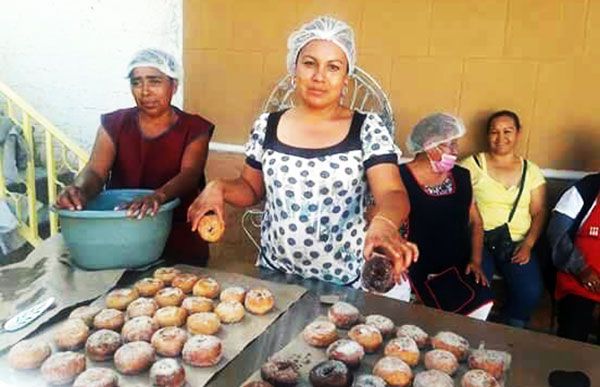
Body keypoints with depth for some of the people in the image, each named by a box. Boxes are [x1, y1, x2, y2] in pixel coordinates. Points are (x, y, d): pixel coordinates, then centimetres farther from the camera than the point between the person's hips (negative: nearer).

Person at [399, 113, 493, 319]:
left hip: (459, 267, 4)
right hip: (419, 269, -4)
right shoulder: (401, 178, -7)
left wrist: (475, 260, 4)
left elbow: (475, 221, 16)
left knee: (481, 303, -21)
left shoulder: (461, 176, 11)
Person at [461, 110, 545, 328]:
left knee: (531, 291, -22)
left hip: (517, 243, 3)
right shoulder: (473, 164, 6)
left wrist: (528, 244, -5)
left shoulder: (531, 171, 15)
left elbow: (539, 212, 11)